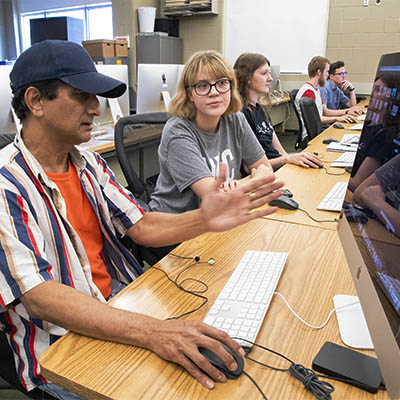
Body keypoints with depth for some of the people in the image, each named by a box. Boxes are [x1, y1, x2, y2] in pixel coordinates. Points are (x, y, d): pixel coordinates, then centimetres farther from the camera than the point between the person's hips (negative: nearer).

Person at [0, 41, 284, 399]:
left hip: (120, 299, 6)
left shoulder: (89, 164, 5)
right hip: (60, 349, -6)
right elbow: (39, 297, -27)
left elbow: (141, 226, 1)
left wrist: (203, 220, -19)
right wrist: (151, 332, -38)